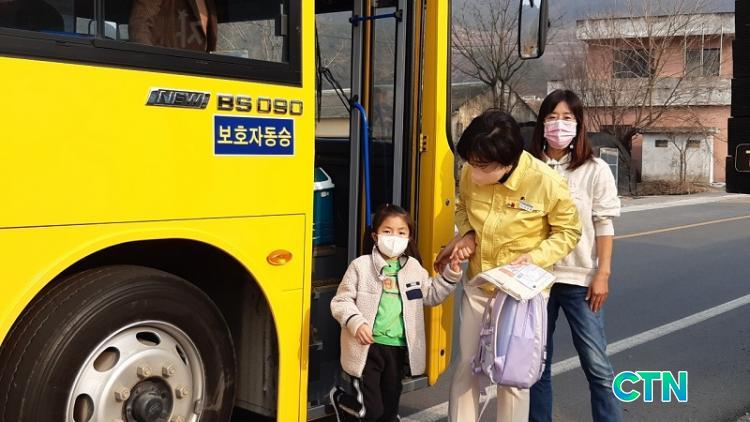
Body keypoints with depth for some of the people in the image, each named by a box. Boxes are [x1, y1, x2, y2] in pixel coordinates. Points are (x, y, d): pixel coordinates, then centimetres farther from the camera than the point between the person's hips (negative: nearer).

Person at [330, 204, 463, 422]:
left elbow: (431, 295, 20)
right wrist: (356, 323, -23)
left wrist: (450, 274, 8)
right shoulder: (361, 266, -6)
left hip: (398, 347, 5)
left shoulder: (413, 267, 8)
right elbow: (341, 301, -7)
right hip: (368, 347, -5)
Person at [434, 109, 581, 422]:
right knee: (465, 364, 14)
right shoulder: (470, 173, -11)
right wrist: (466, 234, -10)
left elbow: (568, 232, -10)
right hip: (477, 284, 4)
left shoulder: (546, 182, -24)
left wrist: (535, 257, -25)